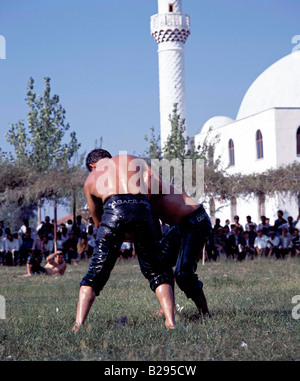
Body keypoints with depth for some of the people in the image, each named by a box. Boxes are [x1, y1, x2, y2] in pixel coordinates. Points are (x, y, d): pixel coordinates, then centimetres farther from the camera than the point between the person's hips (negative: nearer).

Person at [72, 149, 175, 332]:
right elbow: (152, 187, 14)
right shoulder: (135, 160, 34)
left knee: (97, 271, 8)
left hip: (114, 207, 0)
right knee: (156, 270, 12)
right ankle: (171, 322, -1)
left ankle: (78, 325, -3)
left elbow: (98, 221, 39)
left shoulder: (90, 180, 34)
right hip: (142, 208, 0)